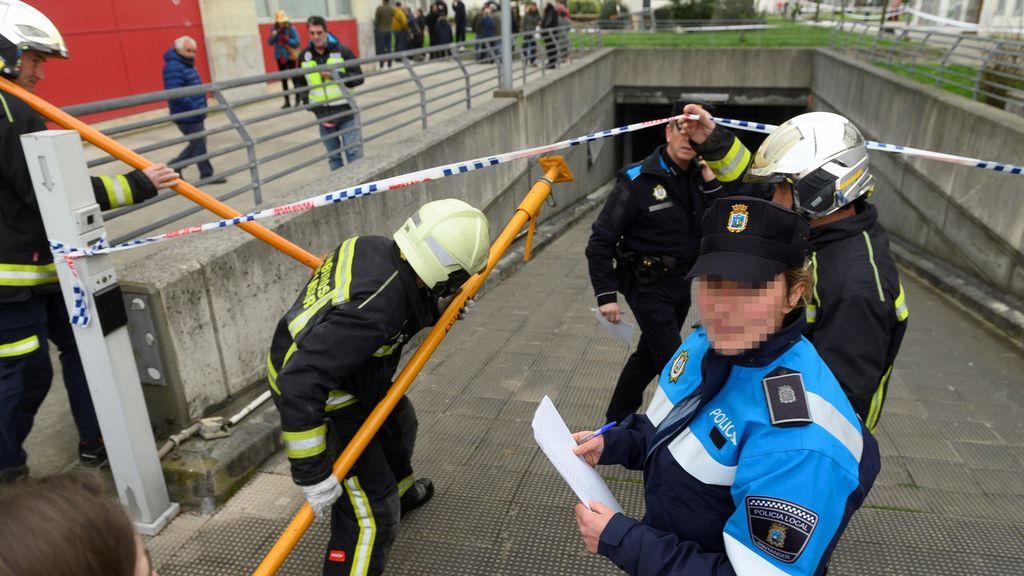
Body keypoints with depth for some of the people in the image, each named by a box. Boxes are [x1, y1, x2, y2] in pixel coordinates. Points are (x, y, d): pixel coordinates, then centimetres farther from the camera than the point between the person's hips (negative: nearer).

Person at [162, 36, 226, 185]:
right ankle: (207, 175, 11)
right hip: (187, 116, -10)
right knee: (199, 145, -1)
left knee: (197, 143, 18)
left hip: (194, 115, 10)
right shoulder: (173, 67, -18)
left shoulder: (187, 65, 14)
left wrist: (201, 106, 12)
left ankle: (174, 165, 28)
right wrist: (194, 107, -26)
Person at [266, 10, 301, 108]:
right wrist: (273, 36, -18)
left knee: (294, 78, -5)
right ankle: (287, 101, 13)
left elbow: (296, 43, -13)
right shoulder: (274, 29, 2)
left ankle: (298, 99, 2)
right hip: (280, 58, 5)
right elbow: (270, 42, 0)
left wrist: (285, 38, -23)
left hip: (290, 57, -4)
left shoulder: (291, 29, -10)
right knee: (283, 79, 7)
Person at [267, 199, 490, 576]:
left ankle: (401, 489, 64)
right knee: (373, 515, -4)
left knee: (398, 421, 34)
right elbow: (300, 383, -39)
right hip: (315, 398, -10)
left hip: (342, 370, 10)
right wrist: (312, 473, -33)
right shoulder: (374, 309, -38)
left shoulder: (377, 247, -14)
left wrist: (436, 308, -6)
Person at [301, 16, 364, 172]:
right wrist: (308, 102, 1)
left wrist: (335, 75, -19)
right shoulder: (304, 56, 4)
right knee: (333, 156, 11)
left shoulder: (342, 50, -5)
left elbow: (358, 78, -6)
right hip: (323, 115, 3)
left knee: (354, 153, -3)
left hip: (346, 112, -3)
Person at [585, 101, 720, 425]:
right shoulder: (638, 180, -16)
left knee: (649, 356, 19)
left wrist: (710, 179, -13)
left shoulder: (698, 176, 2)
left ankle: (617, 420, 37)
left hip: (682, 283, 7)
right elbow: (600, 242, -15)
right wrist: (606, 295, -18)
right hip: (648, 287, -7)